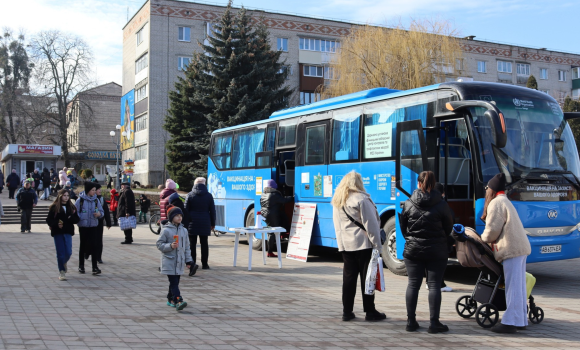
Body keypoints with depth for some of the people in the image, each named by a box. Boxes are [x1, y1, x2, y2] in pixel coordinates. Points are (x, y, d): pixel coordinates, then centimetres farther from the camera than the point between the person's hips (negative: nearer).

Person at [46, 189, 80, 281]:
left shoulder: (72, 207, 9)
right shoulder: (54, 207, -1)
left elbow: (77, 220, 7)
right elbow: (48, 220, -4)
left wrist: (71, 218, -14)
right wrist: (56, 224, -21)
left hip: (68, 232, 3)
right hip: (57, 232, -3)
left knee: (68, 252, -1)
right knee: (60, 253, -2)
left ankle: (63, 263, 33)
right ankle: (61, 272, 8)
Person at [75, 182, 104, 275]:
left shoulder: (96, 200, 5)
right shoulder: (80, 200, -5)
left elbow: (101, 211, 10)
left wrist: (99, 213, -12)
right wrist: (81, 218, -16)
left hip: (93, 226, 2)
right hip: (83, 226, -2)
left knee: (93, 246, -6)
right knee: (83, 245, 10)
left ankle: (95, 267, -7)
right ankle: (81, 266, 22)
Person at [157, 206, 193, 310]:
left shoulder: (184, 230, 9)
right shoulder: (166, 230, -7)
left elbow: (187, 247, 15)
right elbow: (159, 244, -5)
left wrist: (188, 260, 13)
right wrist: (170, 246, -20)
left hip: (179, 262, 6)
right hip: (169, 262, -5)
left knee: (175, 282, 11)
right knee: (174, 283, -11)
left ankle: (171, 299, 25)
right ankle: (178, 301, -18)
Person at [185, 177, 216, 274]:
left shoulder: (190, 195, 0)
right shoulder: (209, 196, 3)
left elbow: (186, 210, -1)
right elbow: (212, 211, 6)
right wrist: (212, 223, 14)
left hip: (192, 223, -1)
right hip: (205, 223, 1)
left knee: (192, 244, -1)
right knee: (204, 243, 10)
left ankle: (192, 263, -14)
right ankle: (204, 264, 15)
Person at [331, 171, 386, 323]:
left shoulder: (337, 201, 11)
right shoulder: (362, 199, -10)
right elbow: (370, 223, -12)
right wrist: (377, 244, -9)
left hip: (345, 245, 6)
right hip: (363, 243, -6)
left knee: (348, 277, 9)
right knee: (367, 277, 1)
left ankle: (347, 311, 12)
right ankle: (370, 312, 6)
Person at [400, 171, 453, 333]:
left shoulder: (408, 204, -3)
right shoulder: (441, 205, -6)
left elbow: (403, 227, 6)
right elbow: (448, 228, 3)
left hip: (413, 250, 2)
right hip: (437, 251, -1)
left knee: (413, 284, 8)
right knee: (434, 285, 3)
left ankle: (411, 321, 12)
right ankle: (434, 323, 4)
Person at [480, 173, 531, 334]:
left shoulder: (496, 203, -10)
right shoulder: (505, 202, 23)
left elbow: (493, 229, -14)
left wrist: (484, 238, 4)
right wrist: (489, 238, 16)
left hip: (512, 249, -10)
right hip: (520, 247, 10)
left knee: (513, 287, -9)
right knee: (519, 286, 13)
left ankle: (511, 322, -8)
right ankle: (521, 320, 18)